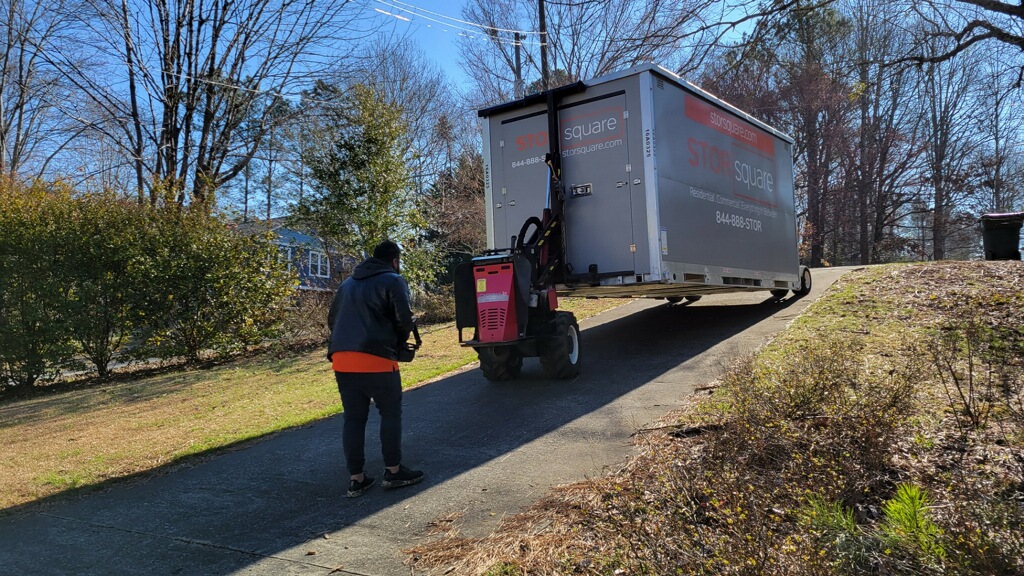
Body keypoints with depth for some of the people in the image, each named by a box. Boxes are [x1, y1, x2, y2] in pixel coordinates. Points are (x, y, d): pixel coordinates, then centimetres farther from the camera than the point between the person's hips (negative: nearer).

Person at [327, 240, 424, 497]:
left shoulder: (348, 283, 23)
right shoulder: (393, 280, 1)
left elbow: (332, 319, 24)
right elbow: (404, 319, -9)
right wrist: (399, 341, 9)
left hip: (341, 359, 6)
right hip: (375, 359, -6)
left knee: (353, 418, 12)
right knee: (391, 413, 8)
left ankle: (356, 478, 13)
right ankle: (393, 471, 13)